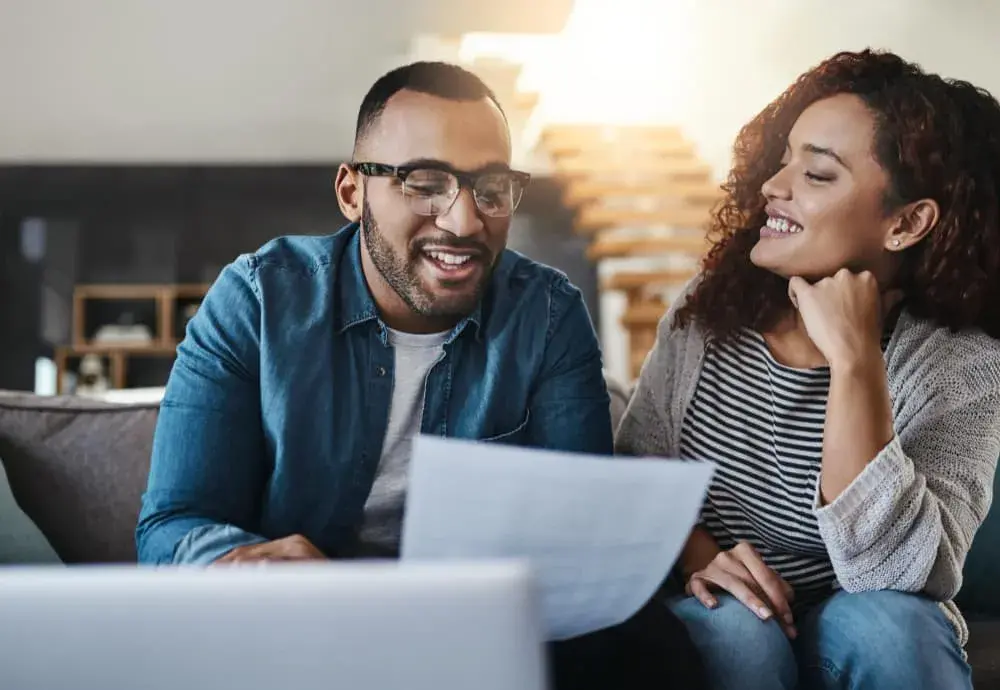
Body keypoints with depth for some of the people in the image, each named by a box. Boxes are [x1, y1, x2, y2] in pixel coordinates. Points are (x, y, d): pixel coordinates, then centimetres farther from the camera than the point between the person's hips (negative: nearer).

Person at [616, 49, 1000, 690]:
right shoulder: (709, 308, -5)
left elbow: (894, 578, -28)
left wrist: (853, 359, -31)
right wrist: (691, 551, -18)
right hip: (718, 637, 1)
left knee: (886, 625, -32)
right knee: (729, 627, -31)